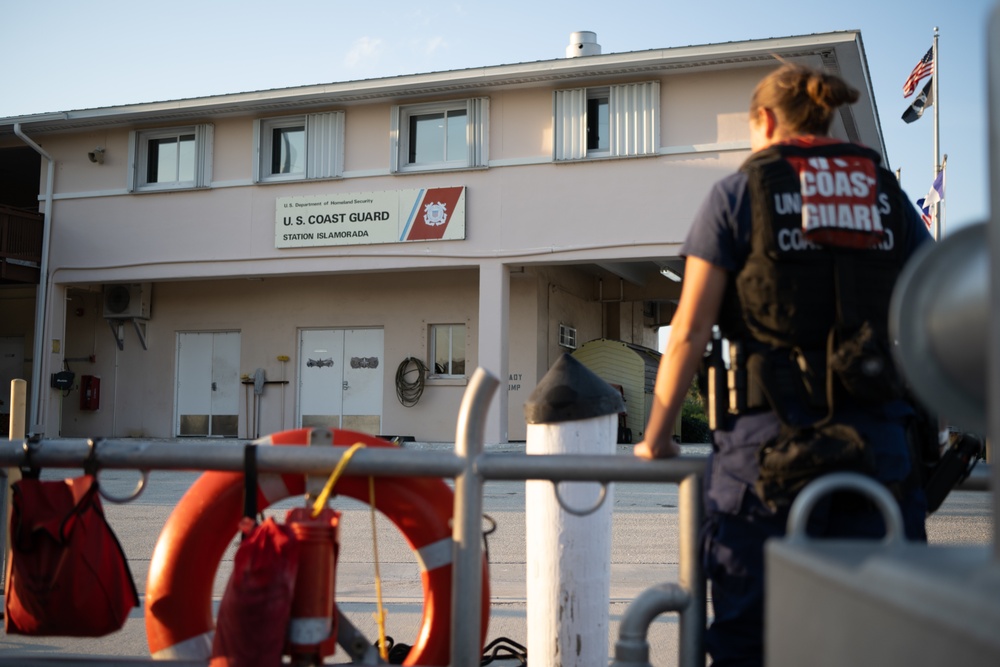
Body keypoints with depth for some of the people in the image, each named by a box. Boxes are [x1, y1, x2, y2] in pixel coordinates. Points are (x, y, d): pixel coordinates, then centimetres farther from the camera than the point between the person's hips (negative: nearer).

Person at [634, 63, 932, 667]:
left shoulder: (740, 192, 4)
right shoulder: (887, 194, 14)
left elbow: (691, 330, -2)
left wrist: (656, 438, 6)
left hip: (772, 431, -3)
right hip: (880, 434, 4)